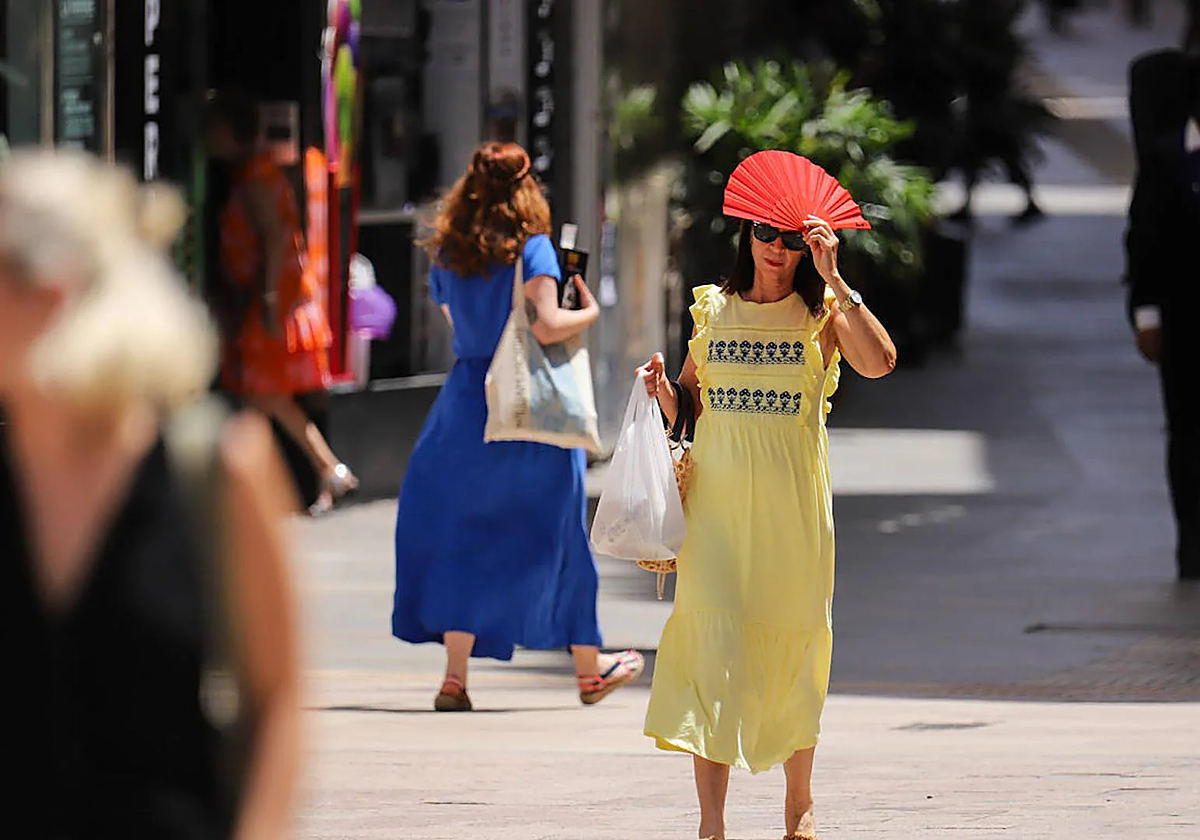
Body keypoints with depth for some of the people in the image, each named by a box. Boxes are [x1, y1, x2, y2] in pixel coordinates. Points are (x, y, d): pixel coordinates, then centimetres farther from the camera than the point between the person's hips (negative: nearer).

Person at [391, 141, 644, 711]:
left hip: (467, 400, 4)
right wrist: (589, 313, -1)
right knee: (557, 534, 8)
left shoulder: (447, 254, 5)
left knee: (462, 538, 7)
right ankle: (589, 670, 20)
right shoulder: (531, 247, -9)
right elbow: (547, 327, -19)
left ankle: (455, 676, -4)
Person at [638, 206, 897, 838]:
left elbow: (879, 362, -18)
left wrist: (834, 280, -19)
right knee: (712, 642, -12)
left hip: (791, 501, -1)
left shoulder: (823, 312, 2)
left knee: (791, 644, 8)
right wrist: (662, 388, -5)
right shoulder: (713, 308, 10)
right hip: (716, 495, 1)